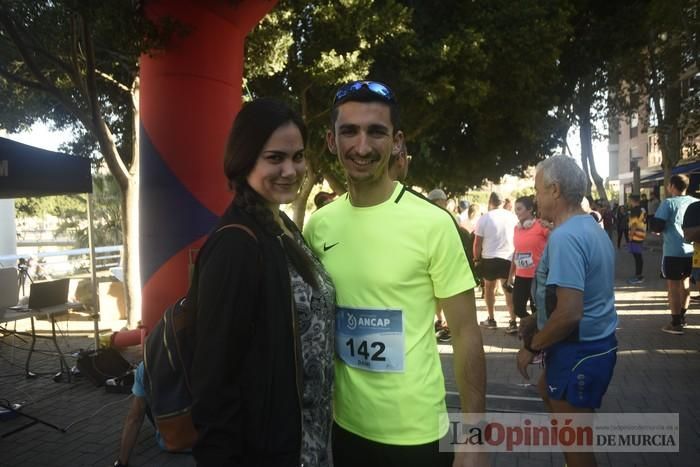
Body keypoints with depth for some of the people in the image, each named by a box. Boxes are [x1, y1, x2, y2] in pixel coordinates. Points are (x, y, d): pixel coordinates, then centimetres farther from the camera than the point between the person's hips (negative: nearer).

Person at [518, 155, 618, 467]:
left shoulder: (565, 237, -24)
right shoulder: (592, 228, 7)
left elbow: (569, 313, -30)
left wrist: (532, 347, -15)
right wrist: (539, 321, 16)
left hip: (579, 352, -10)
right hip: (597, 344, 10)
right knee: (546, 388, 32)